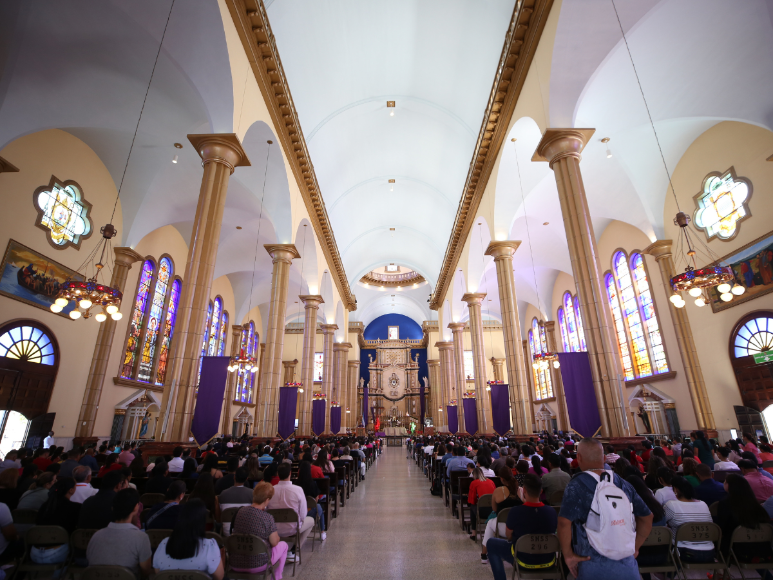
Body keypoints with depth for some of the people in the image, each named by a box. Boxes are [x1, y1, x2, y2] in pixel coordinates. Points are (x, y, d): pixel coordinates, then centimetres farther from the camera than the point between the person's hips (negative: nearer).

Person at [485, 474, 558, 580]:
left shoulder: (515, 511, -25)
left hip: (524, 561, -3)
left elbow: (508, 536, -6)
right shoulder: (551, 511, -17)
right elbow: (552, 533, 4)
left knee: (491, 543, 18)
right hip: (548, 561, 4)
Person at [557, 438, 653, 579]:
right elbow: (647, 516, 11)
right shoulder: (624, 484, 2)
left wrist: (568, 554, -12)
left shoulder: (576, 486, -14)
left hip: (594, 567, -3)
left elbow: (564, 522, -24)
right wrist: (635, 547, 18)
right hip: (627, 565, 3)